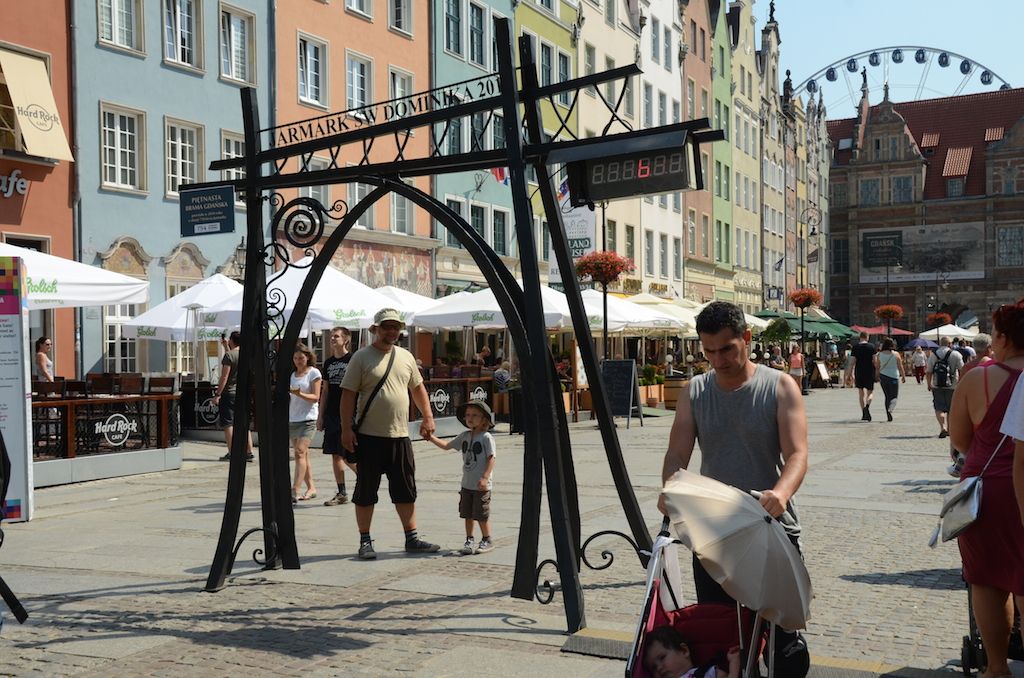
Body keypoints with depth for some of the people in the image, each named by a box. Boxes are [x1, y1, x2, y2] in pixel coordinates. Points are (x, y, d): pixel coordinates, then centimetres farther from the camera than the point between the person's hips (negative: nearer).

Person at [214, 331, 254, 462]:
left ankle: (231, 453, 0)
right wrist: (227, 348, 36)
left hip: (229, 393, -6)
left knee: (228, 423, 1)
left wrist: (217, 395, -12)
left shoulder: (229, 355, -13)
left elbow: (224, 377, -16)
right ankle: (249, 452, 6)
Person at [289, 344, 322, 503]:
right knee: (301, 454, 9)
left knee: (300, 453, -16)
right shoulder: (292, 375, 15)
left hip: (307, 419, -7)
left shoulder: (314, 373, -2)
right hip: (292, 419, 7)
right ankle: (311, 488, 17)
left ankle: (294, 491, -21)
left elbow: (315, 397, -9)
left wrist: (299, 393, -22)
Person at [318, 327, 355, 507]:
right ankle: (342, 493, 13)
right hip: (331, 415, 6)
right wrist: (321, 416, 13)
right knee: (335, 455, 6)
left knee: (347, 457, -8)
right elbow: (326, 390, 17)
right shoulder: (329, 363, 12)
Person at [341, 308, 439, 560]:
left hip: (400, 436, 5)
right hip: (369, 436, -5)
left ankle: (412, 539, 19)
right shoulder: (361, 357, -5)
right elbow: (348, 394, -7)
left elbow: (417, 388, 20)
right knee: (365, 492, 4)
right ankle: (365, 541, 15)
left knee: (406, 491, 10)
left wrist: (427, 416, 11)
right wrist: (346, 428, -13)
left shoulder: (406, 357, 11)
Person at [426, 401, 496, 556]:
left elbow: (491, 459, -14)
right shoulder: (464, 436, 8)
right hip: (467, 484, 6)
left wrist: (485, 477, -21)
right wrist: (431, 437, 5)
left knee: (481, 515, 2)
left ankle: (486, 541, 17)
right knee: (467, 514, 11)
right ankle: (469, 540, 22)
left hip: (481, 485, -6)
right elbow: (446, 445, 16)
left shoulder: (486, 437, -11)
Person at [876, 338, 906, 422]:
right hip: (894, 377, -3)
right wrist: (903, 376, 9)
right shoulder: (896, 354, -6)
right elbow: (900, 367, -2)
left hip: (883, 376, 3)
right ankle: (890, 410, -26)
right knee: (894, 396, 3)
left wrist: (877, 377, 17)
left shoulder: (879, 355, 0)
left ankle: (889, 416, 12)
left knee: (887, 396, 13)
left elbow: (877, 367, 5)